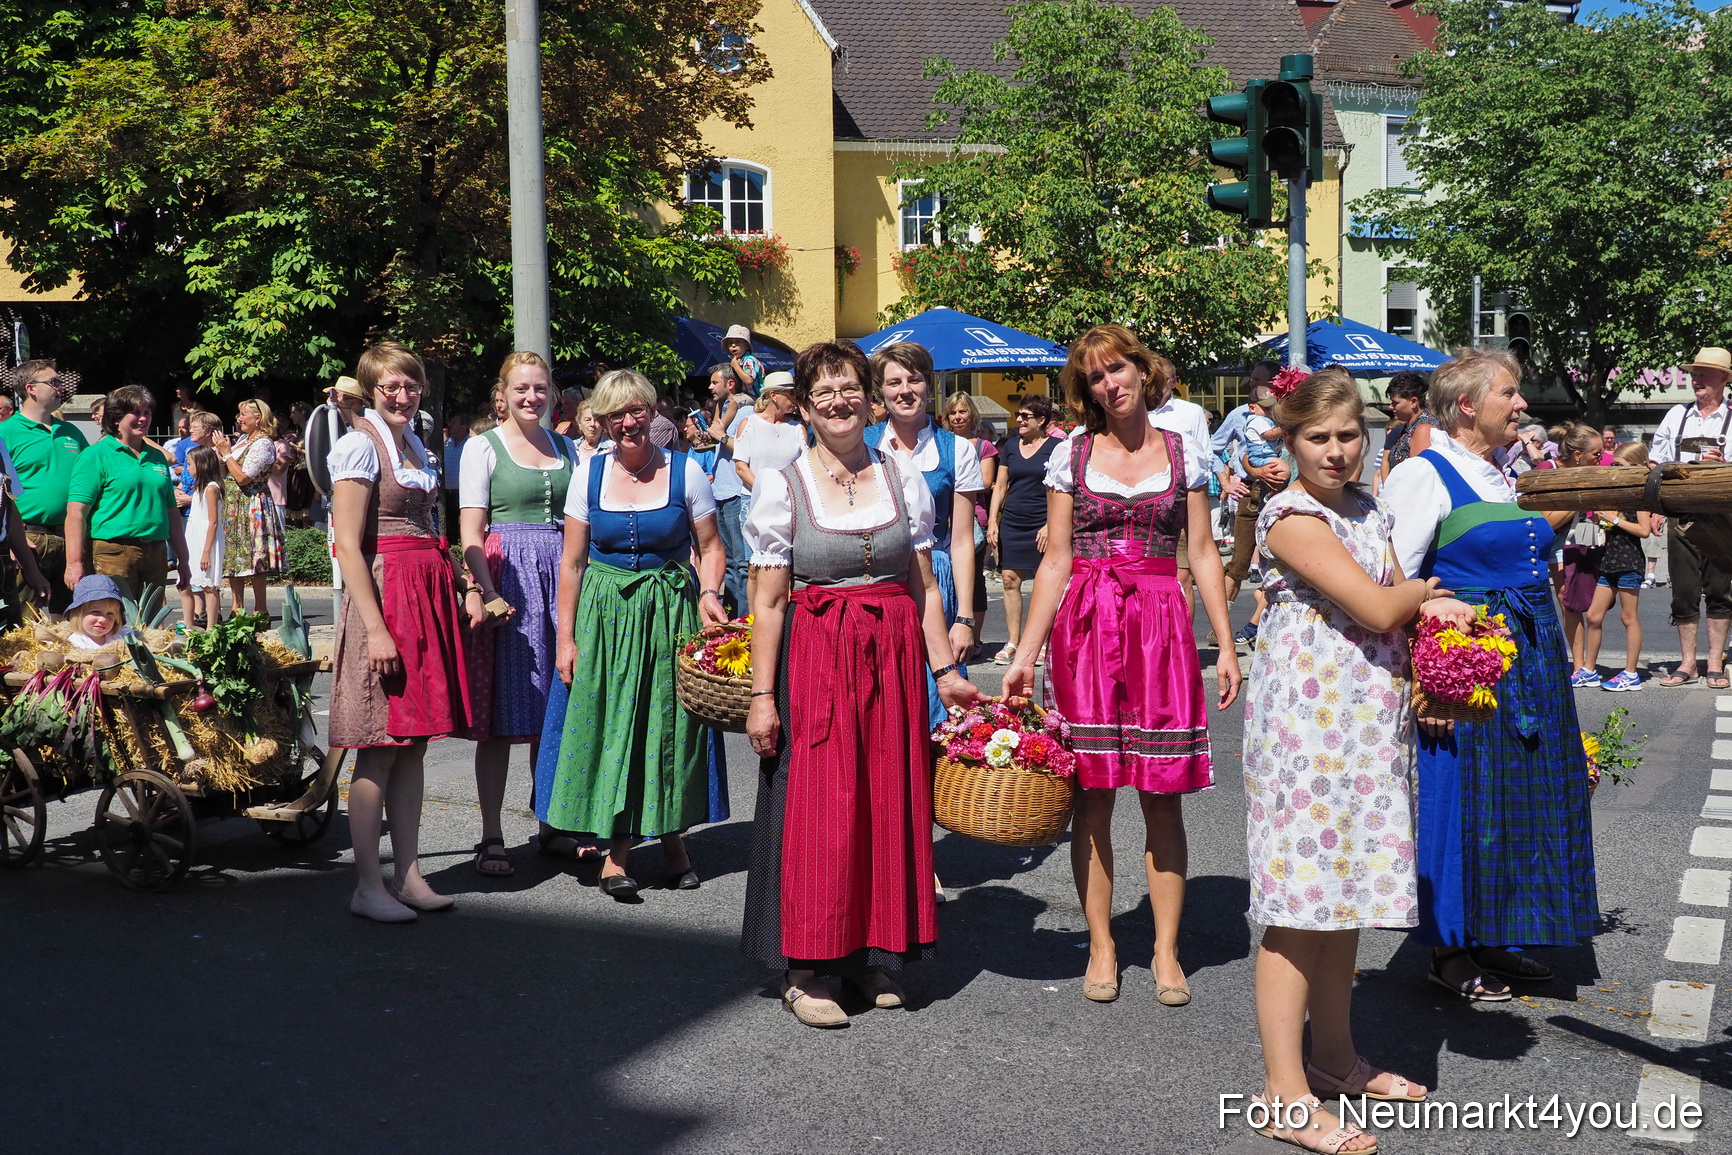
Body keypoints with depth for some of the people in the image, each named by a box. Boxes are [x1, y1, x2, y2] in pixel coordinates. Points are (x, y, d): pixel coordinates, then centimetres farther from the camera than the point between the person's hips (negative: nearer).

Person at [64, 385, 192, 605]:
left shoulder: (157, 458, 18)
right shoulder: (95, 456, -1)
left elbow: (171, 512, 22)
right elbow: (76, 511, -9)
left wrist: (183, 560, 19)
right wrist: (74, 562, -17)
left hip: (156, 553, 6)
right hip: (114, 554, -6)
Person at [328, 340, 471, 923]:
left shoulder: (414, 443, 17)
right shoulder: (361, 444, -8)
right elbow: (348, 545, -14)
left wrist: (458, 592, 13)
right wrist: (376, 628, -20)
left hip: (428, 594, 8)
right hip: (385, 594, -8)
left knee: (414, 742, 9)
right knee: (380, 749, -4)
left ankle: (408, 875, 16)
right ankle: (368, 887, 3)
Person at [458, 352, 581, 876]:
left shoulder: (566, 448, 16)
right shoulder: (483, 446, 2)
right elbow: (471, 532, -5)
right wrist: (484, 591, -18)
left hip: (561, 577, 4)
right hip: (505, 578, -4)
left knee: (554, 712, 9)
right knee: (501, 715, -3)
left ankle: (551, 825, 20)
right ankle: (491, 837, 3)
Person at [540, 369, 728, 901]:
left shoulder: (685, 471, -1)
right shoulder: (589, 474, 3)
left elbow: (710, 547, 4)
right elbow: (572, 562, 4)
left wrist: (709, 592, -16)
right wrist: (565, 637, 1)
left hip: (671, 611, -1)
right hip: (606, 612, 1)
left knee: (670, 722, 4)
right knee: (611, 722, 1)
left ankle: (672, 835, 21)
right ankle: (617, 849, 8)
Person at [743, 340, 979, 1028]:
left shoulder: (904, 480, 8)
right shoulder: (782, 486, -1)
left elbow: (925, 586, 10)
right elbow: (768, 602, -4)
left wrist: (945, 669, 4)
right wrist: (762, 695, -8)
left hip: (896, 657, 3)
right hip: (814, 656, -3)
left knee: (891, 800, 6)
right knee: (816, 804, -3)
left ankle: (874, 955, 20)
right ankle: (807, 970, 8)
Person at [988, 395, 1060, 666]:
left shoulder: (1056, 447, -2)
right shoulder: (1010, 446, 11)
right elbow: (1000, 486, 15)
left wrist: (1051, 524, -12)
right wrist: (992, 521, 6)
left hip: (1042, 525, -4)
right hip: (1011, 522, 4)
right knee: (1010, 580, -1)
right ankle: (1012, 643, 5)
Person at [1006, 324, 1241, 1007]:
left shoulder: (1185, 453, 7)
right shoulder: (1071, 456, 5)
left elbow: (1204, 555, 8)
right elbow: (1055, 561, 4)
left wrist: (1225, 644, 1)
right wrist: (1025, 655, -2)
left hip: (1161, 626, 0)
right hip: (1085, 627, 0)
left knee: (1162, 795, 2)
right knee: (1092, 795, 2)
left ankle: (1166, 951, 12)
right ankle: (1101, 947, 14)